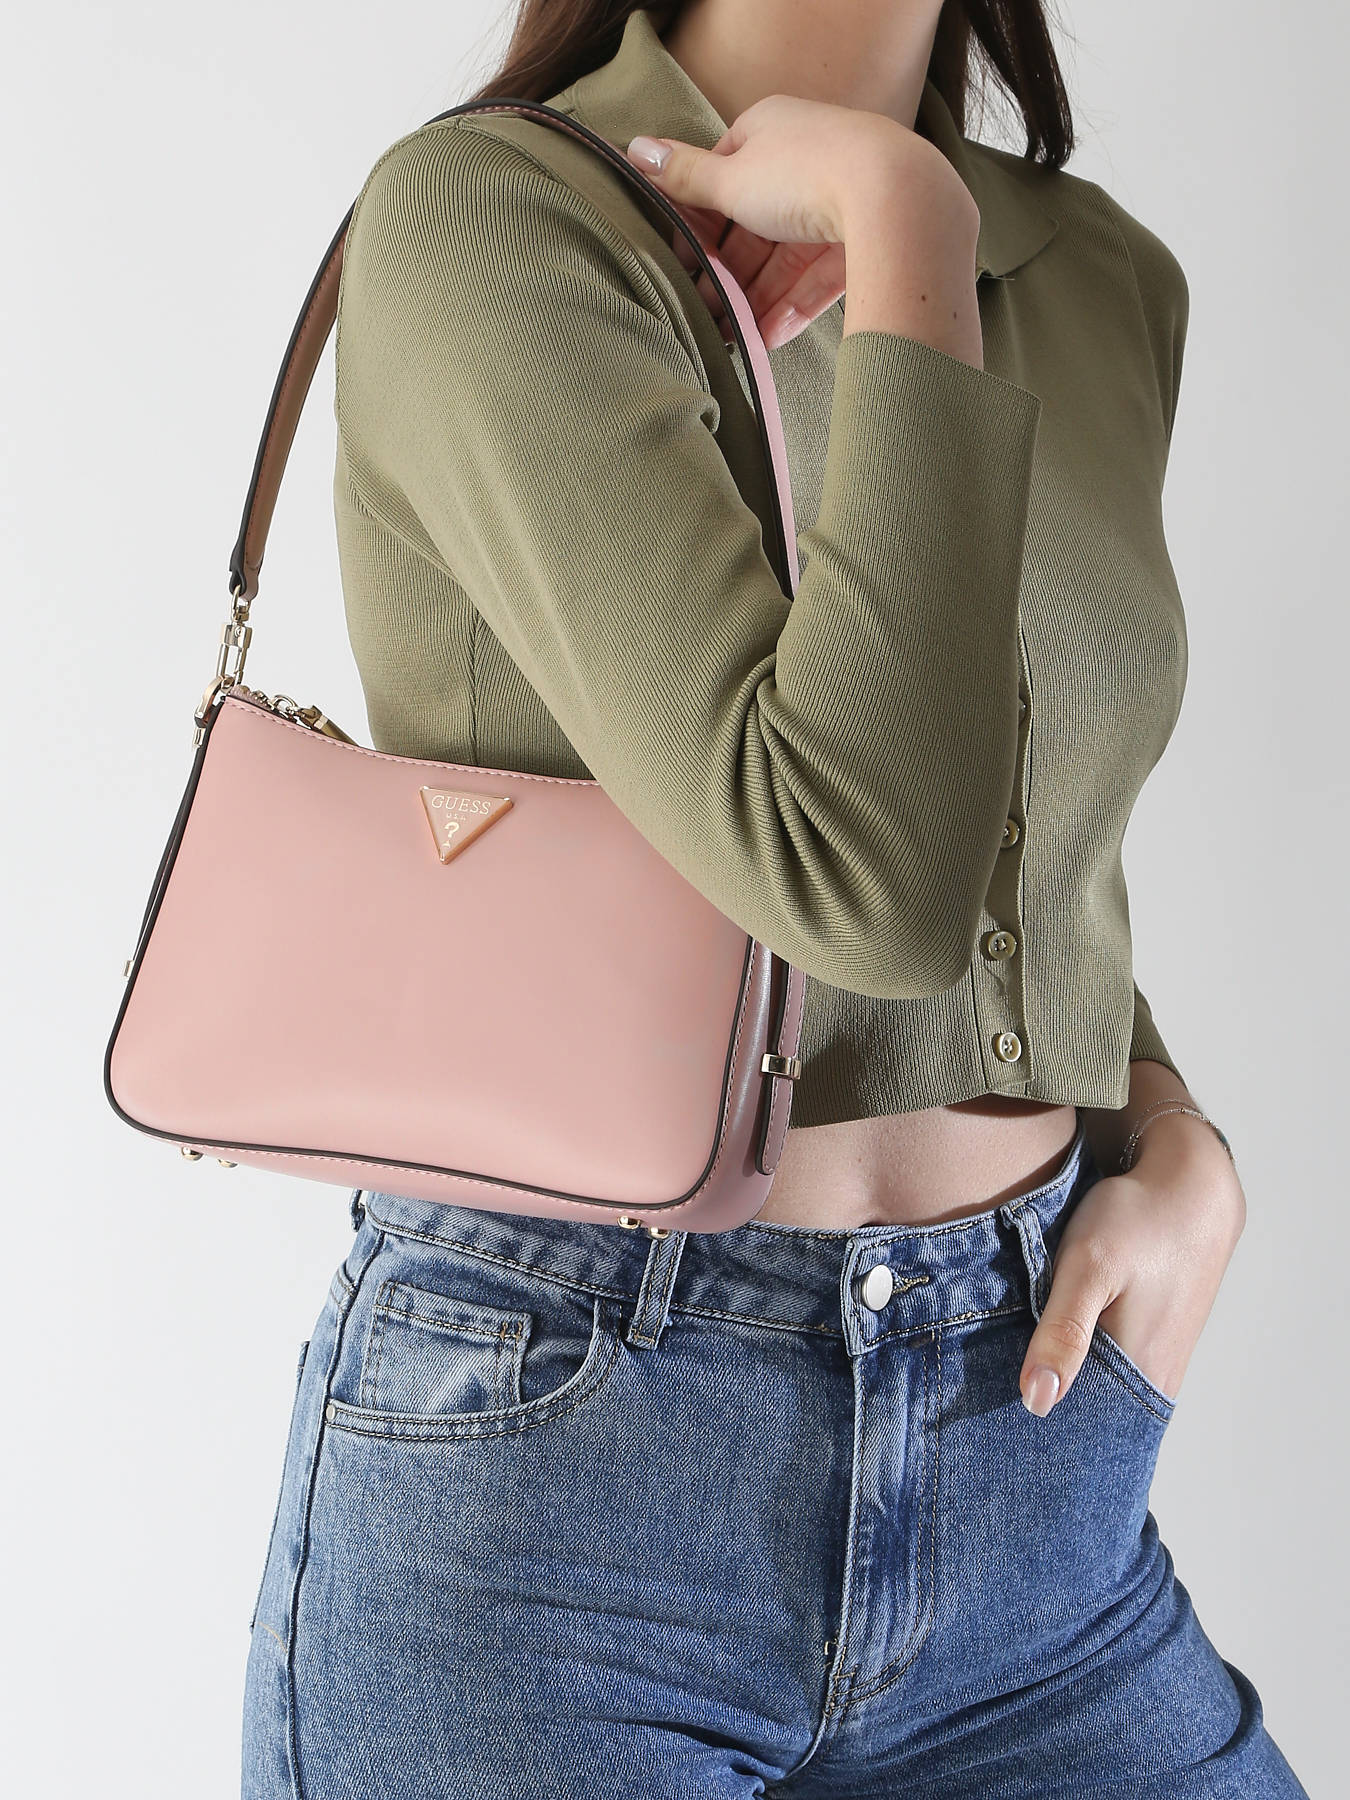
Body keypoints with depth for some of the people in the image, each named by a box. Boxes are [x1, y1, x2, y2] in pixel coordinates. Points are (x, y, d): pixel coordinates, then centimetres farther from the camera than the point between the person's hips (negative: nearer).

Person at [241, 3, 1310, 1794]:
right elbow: (861, 870, -25)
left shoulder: (1107, 282, 7)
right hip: (547, 1439, -5)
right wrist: (904, 219, -16)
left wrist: (1178, 1158, 1)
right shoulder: (475, 214, -13)